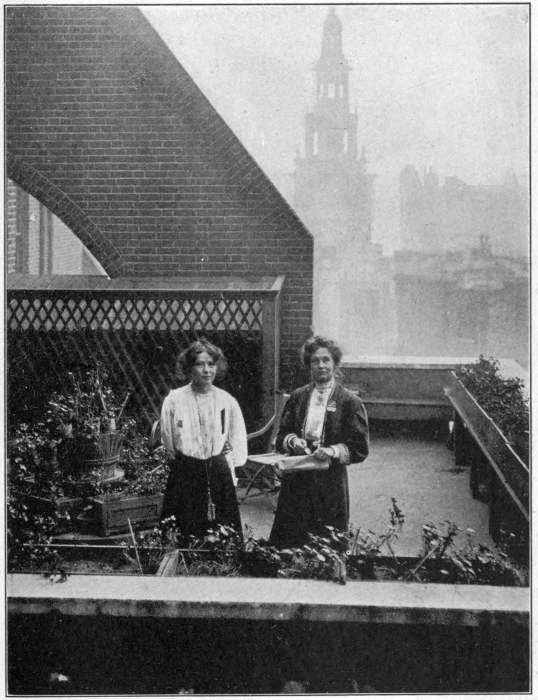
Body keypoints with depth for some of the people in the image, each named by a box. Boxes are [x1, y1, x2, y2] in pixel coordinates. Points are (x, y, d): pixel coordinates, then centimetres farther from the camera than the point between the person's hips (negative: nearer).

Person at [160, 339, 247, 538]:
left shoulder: (227, 401, 5)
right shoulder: (174, 400, -2)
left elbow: (238, 444, 13)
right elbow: (168, 443, 4)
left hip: (220, 475, 2)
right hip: (185, 476, -2)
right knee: (183, 537, -3)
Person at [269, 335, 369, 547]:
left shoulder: (350, 402, 0)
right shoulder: (298, 397, 11)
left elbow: (360, 449, -2)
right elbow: (281, 437, 15)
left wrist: (333, 451, -18)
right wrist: (293, 441, -6)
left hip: (330, 484, -3)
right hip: (296, 482, 3)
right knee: (288, 544, -1)